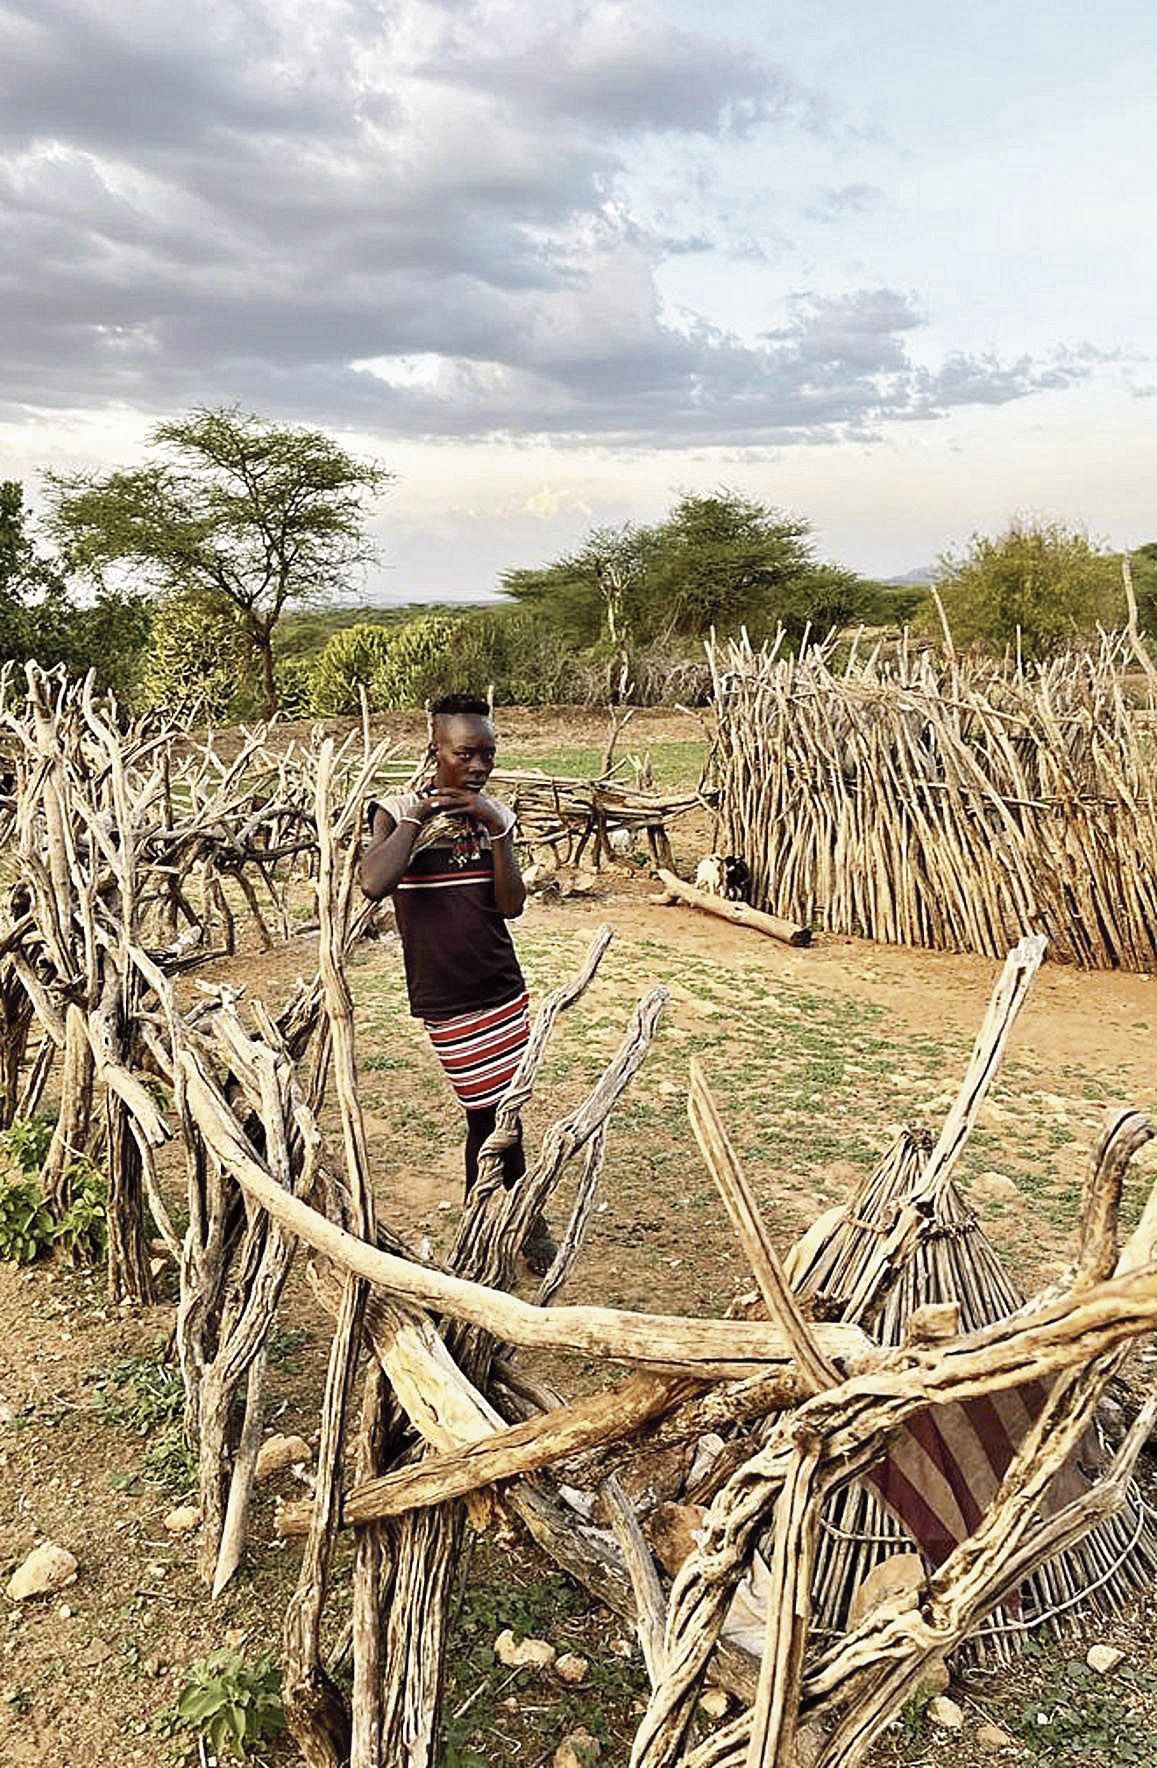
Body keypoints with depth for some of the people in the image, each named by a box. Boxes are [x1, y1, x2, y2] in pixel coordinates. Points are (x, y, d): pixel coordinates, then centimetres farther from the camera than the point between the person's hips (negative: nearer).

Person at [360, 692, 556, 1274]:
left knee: (495, 1115, 9)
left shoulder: (495, 815, 5)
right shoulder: (397, 812, -6)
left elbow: (512, 904, -3)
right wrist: (417, 816, -17)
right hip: (446, 996, -4)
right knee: (494, 1116, 0)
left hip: (503, 986, 4)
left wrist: (496, 828, -13)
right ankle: (524, 1226, 21)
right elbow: (374, 884, -25)